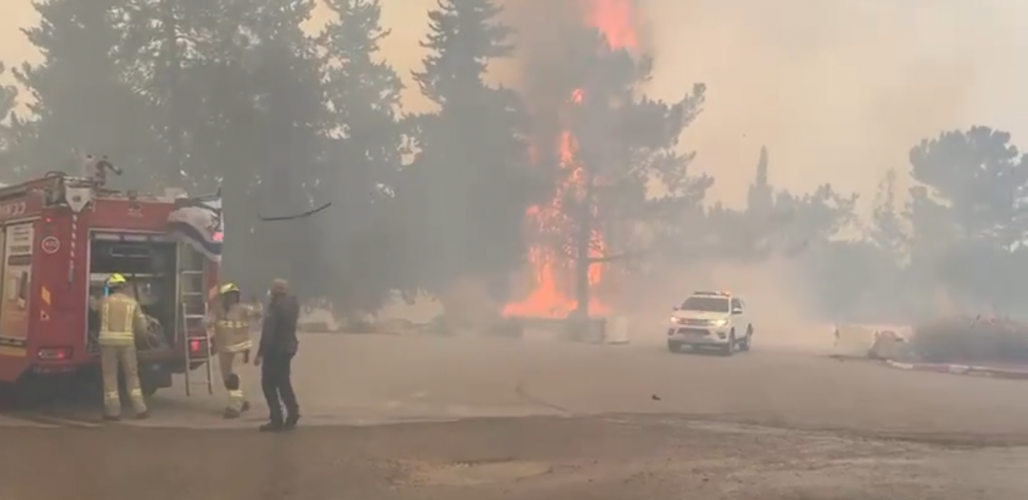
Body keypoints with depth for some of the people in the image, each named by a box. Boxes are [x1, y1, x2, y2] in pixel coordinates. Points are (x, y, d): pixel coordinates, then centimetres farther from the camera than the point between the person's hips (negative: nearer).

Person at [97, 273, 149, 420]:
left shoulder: (104, 301, 2)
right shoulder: (132, 302, 5)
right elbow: (142, 327, 5)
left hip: (108, 341, -1)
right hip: (126, 342, 1)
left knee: (110, 377, 6)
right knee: (132, 376, 10)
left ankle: (113, 411, 6)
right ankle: (140, 409, 8)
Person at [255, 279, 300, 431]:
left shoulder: (275, 305, -20)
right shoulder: (293, 303, 6)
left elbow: (268, 331, -22)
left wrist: (260, 353, -19)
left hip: (275, 349, -8)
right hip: (288, 347, 8)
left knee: (269, 384, 0)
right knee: (283, 382, 17)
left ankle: (277, 420, -1)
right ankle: (292, 415, 14)